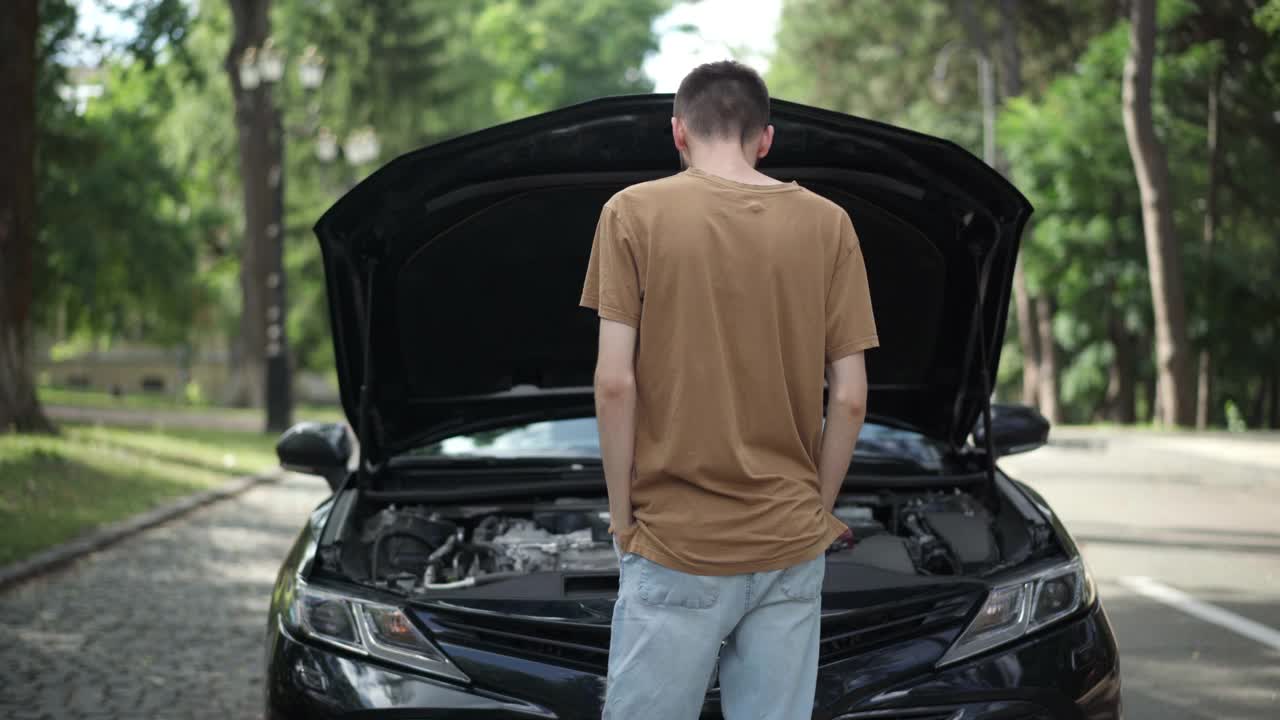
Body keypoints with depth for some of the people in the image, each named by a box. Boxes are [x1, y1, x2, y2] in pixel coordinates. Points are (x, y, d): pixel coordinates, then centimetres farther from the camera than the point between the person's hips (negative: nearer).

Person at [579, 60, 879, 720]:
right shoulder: (827, 225, 2)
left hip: (677, 545, -2)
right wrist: (814, 511, 12)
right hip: (792, 548, 3)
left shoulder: (634, 213, -4)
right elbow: (850, 397, 1)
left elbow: (614, 384, -9)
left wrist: (622, 515, 2)